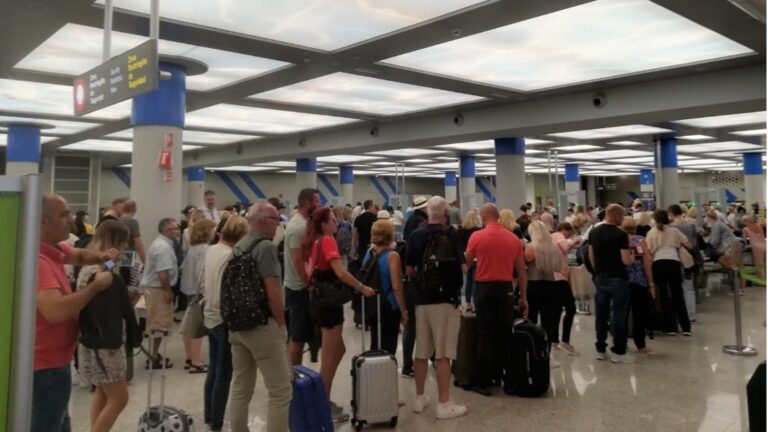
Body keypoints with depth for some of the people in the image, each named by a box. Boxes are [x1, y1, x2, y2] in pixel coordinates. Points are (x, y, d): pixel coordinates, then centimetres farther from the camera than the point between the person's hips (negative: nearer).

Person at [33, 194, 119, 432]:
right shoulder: (37, 260, -27)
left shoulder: (53, 250, 4)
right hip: (46, 367, -10)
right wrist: (96, 285, -25)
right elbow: (55, 311, -38)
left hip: (53, 362, 10)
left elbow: (80, 255, 23)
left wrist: (101, 257, 0)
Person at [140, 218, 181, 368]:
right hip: (157, 288, -11)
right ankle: (153, 358, 4)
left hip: (153, 286, 11)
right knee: (158, 325, -3)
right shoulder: (164, 247, -20)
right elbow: (162, 272, -27)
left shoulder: (160, 243, 14)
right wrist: (168, 290, -20)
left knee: (156, 324, 19)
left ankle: (154, 354, 29)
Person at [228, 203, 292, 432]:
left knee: (240, 388, 16)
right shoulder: (266, 246, -15)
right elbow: (272, 292, -21)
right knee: (281, 391, -2)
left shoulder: (238, 246, 12)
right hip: (262, 325, -9)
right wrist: (282, 324, -10)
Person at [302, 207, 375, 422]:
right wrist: (362, 288, -18)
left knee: (338, 350, 19)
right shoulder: (327, 241, -16)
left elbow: (310, 271, 15)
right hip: (329, 302, -9)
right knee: (329, 357, 2)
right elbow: (341, 273, -25)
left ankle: (323, 399, 25)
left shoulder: (313, 242, 10)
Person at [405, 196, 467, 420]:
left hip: (422, 299, 5)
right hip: (446, 299, -4)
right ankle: (444, 404, 5)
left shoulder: (415, 236, 2)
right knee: (443, 354, 0)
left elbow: (409, 270, 6)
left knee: (421, 352, 13)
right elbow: (462, 267, -10)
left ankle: (420, 398, 24)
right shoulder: (451, 235, -10)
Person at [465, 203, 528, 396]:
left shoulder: (477, 236, -7)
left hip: (484, 287, -3)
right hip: (505, 288, 3)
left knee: (485, 335, 2)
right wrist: (524, 297, 11)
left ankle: (484, 382, 3)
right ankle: (500, 375, 23)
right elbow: (521, 271, 5)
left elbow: (465, 262, 4)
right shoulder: (514, 239, 2)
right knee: (503, 334, 13)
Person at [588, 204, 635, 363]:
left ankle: (600, 350, 17)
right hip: (618, 278, -6)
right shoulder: (620, 234, -15)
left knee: (601, 314, 10)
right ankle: (618, 352, 6)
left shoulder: (593, 232, 4)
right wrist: (632, 256, 3)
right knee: (618, 315, 1)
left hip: (600, 278, 6)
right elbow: (626, 260, -18)